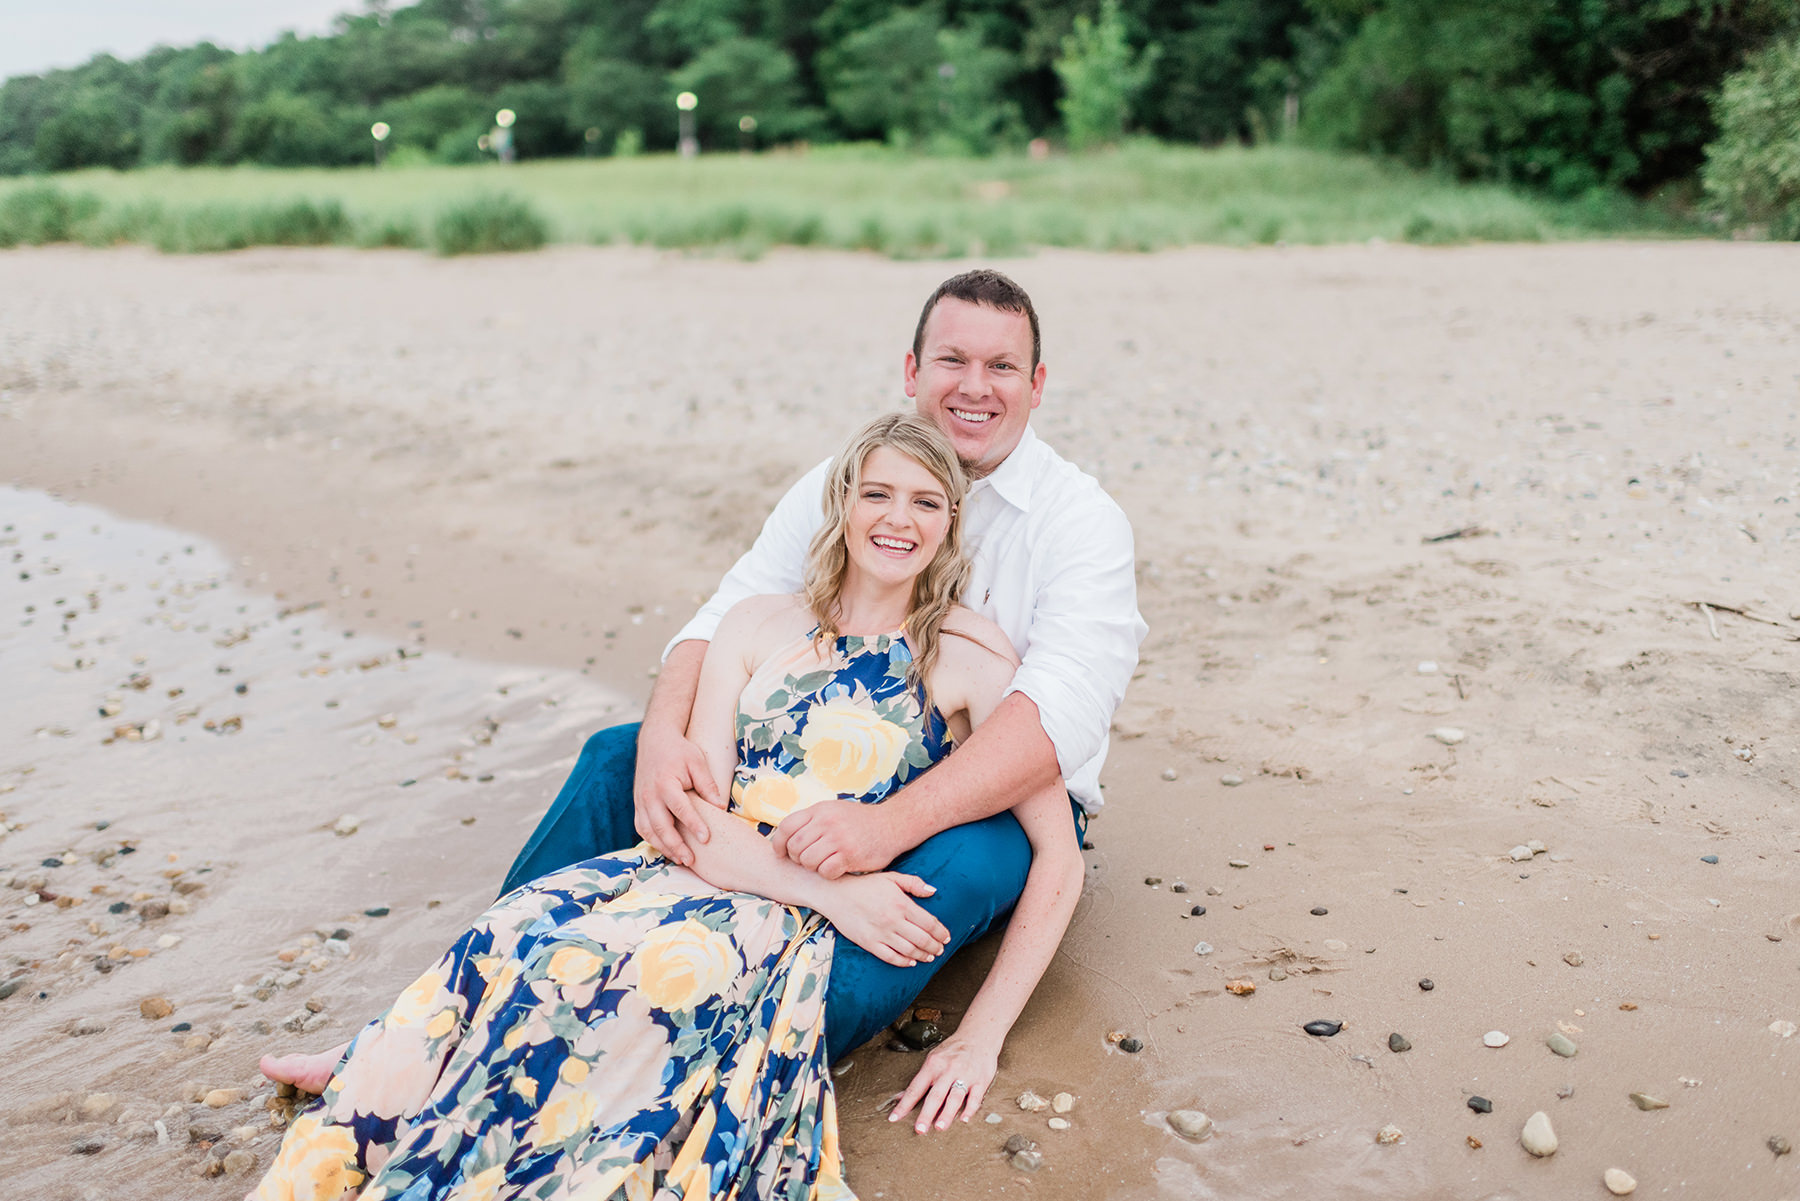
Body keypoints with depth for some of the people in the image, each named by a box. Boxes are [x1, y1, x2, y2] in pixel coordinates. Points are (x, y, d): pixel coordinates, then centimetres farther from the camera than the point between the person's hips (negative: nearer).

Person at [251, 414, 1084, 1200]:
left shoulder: (970, 660, 3)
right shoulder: (755, 627, 11)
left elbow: (1058, 858, 0)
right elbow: (694, 813, 2)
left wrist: (981, 1037, -7)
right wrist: (827, 888, -15)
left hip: (825, 937, -3)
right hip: (706, 871, 3)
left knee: (653, 976, -35)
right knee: (524, 937, -30)